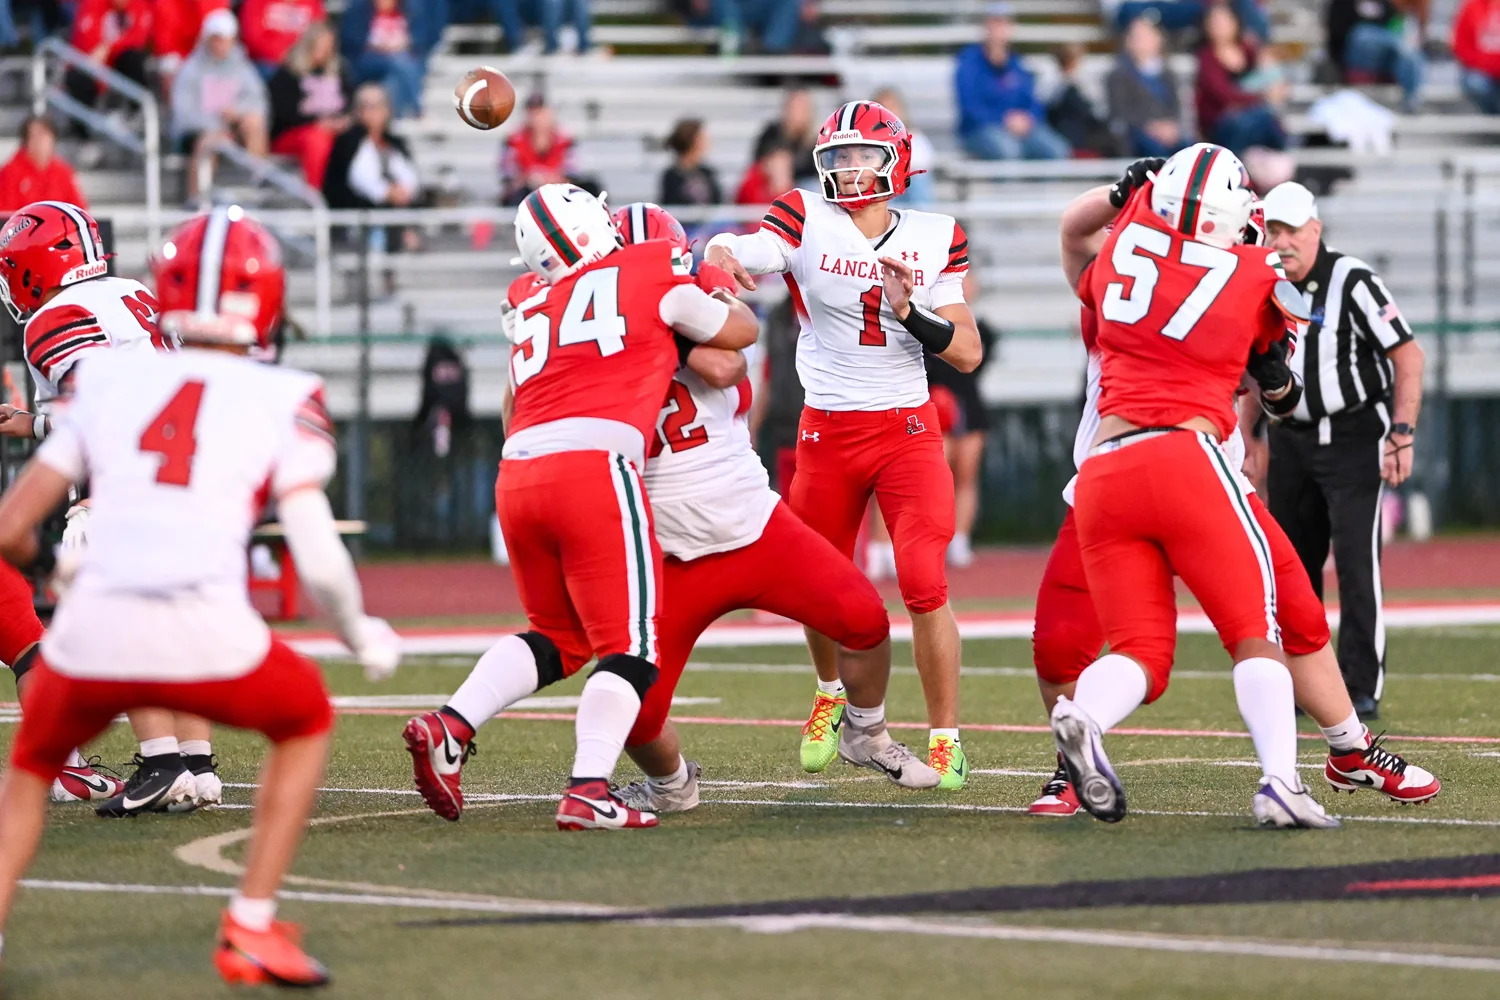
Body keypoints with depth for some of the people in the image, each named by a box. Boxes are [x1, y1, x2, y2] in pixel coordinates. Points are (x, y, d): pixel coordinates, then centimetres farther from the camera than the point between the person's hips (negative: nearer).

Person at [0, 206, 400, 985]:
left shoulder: (108, 381, 16)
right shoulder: (283, 401, 10)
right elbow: (319, 563, 3)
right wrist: (363, 638, 23)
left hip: (91, 630, 2)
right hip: (205, 637, -2)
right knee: (306, 720, 30)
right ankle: (251, 928, 22)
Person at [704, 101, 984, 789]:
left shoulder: (935, 239, 1)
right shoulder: (805, 222, -4)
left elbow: (969, 352, 0)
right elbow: (731, 258, -20)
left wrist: (911, 312, -17)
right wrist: (721, 261, -44)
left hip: (909, 430, -1)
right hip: (828, 433, 1)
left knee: (923, 586, -14)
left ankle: (946, 738, -3)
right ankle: (832, 694, 44)